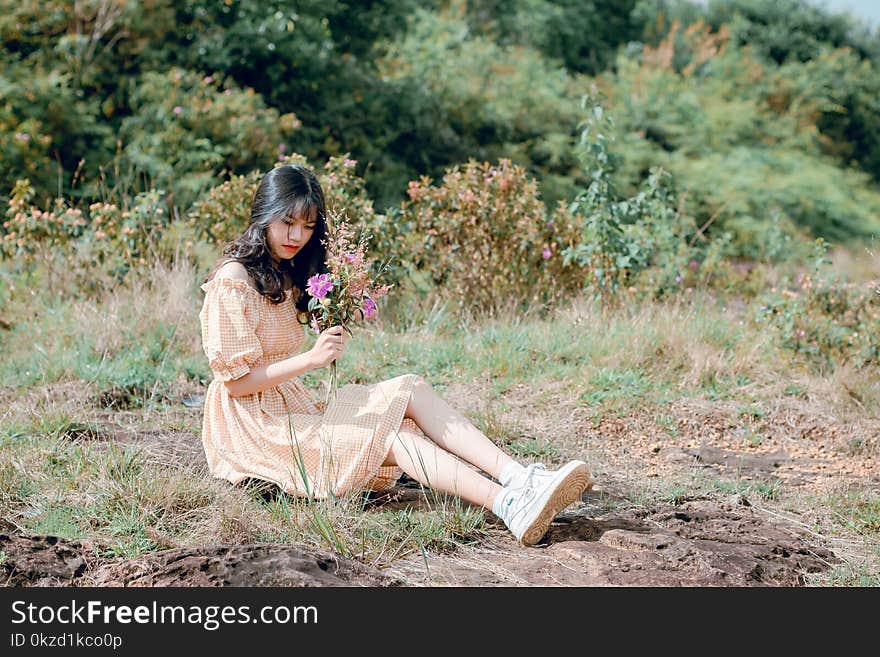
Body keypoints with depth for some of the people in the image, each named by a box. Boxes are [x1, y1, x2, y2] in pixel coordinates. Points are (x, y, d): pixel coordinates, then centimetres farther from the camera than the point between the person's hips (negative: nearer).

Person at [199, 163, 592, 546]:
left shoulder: (284, 277, 16)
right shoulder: (234, 280, -11)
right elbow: (235, 381, -15)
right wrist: (311, 359, -24)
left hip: (294, 410, 8)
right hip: (255, 426, -8)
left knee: (411, 389, -13)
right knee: (393, 436, -24)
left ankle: (520, 478, -30)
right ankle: (508, 504, -41)